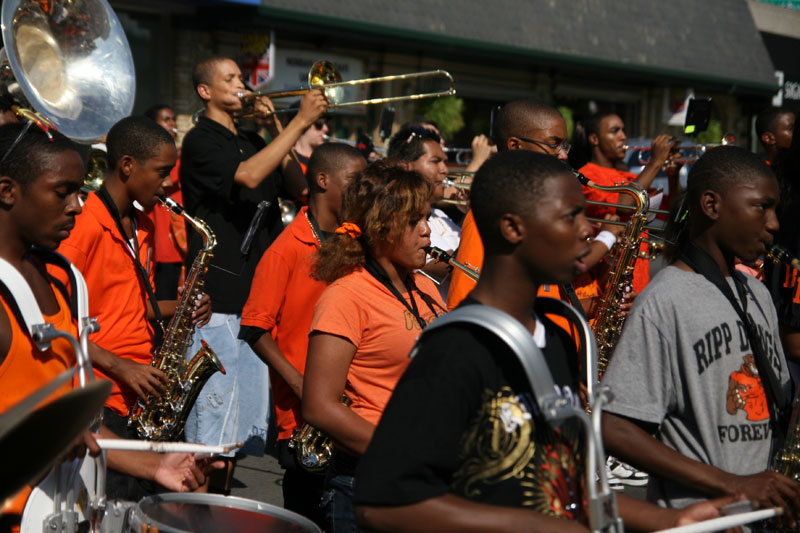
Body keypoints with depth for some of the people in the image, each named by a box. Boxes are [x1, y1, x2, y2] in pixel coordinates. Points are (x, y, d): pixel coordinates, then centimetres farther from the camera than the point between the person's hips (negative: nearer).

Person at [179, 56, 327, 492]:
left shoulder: (252, 141, 19)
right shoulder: (202, 141, -7)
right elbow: (249, 176, -24)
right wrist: (301, 120, -22)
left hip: (258, 294, 8)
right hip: (219, 297, -8)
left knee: (250, 418, 13)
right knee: (215, 411, -6)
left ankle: (224, 496, 23)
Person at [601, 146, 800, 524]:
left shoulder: (757, 296, 14)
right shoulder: (666, 300, -9)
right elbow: (615, 430, -16)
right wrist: (731, 485, -17)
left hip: (769, 509, 7)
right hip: (697, 517, -7)